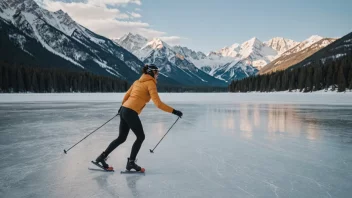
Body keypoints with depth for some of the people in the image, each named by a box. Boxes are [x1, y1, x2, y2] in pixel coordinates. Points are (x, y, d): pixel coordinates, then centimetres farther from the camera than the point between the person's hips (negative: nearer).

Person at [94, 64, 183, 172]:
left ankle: (102, 157, 20)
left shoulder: (138, 81, 17)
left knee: (121, 138, 17)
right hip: (131, 113, -8)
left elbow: (127, 95, 23)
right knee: (140, 137, 7)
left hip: (124, 110, 8)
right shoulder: (150, 83, -6)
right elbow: (158, 103, -16)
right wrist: (173, 111, -14)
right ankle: (131, 162, 13)